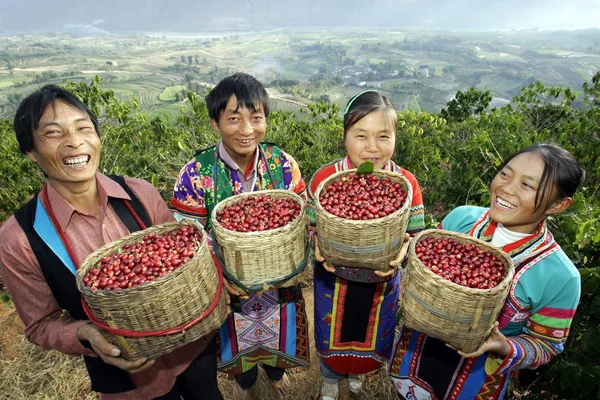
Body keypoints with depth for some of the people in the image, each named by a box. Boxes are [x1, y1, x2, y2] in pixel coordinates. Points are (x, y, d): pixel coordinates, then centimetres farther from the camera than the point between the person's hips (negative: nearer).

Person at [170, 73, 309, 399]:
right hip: (228, 286, -1)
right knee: (237, 342, 27)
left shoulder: (282, 163, -14)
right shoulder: (196, 173, -19)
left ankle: (276, 370, 65)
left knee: (279, 335, 28)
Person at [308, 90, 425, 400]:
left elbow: (416, 234, -9)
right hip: (334, 279, -1)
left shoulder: (407, 183, -14)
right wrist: (318, 246, -31)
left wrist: (402, 249, -31)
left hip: (383, 282, 2)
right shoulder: (324, 178, -18)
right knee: (333, 336, 24)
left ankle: (355, 372, 66)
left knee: (375, 337, 28)